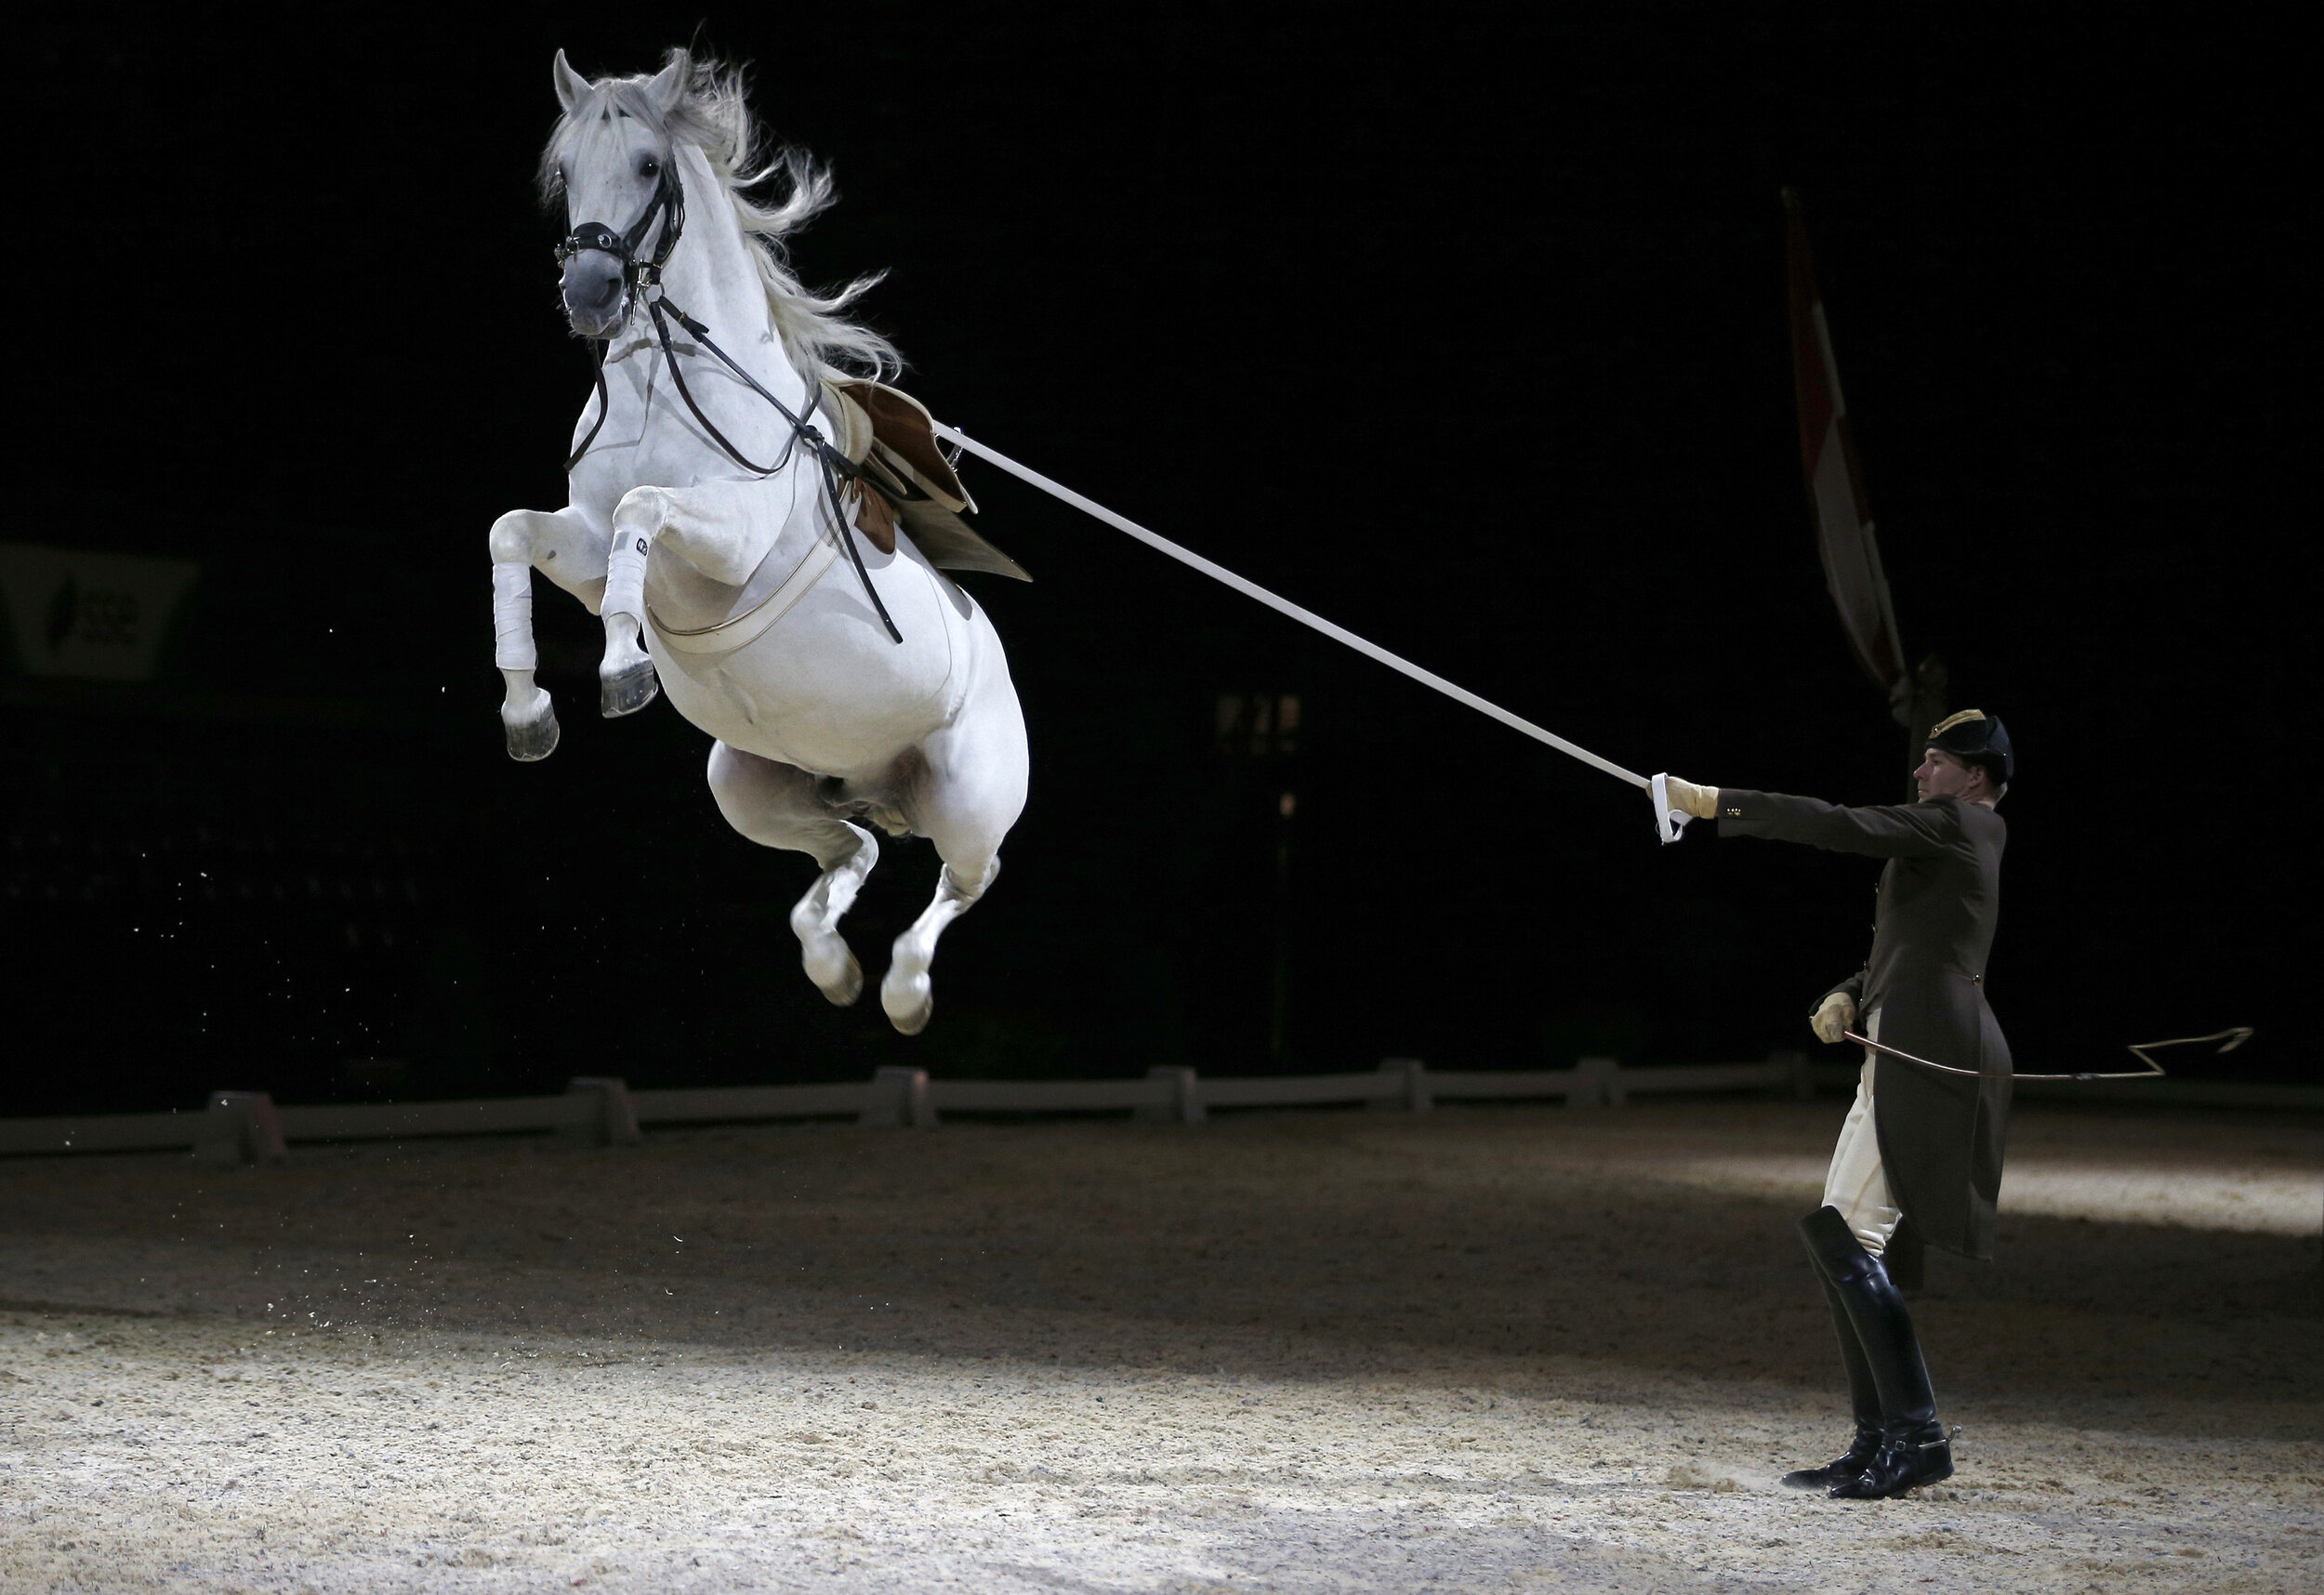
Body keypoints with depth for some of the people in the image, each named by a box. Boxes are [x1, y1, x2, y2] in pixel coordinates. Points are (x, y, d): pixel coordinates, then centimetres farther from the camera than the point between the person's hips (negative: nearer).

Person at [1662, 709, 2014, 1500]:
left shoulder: (1954, 823, -5)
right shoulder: (1958, 842, 24)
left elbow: (1839, 825, -16)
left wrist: (1715, 803, -14)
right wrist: (1847, 996, 8)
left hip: (1928, 1059, -10)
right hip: (1899, 1058, 10)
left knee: (1845, 1236, -15)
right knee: (1841, 1240, 8)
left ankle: (1916, 1434, -15)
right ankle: (1878, 1441, 10)